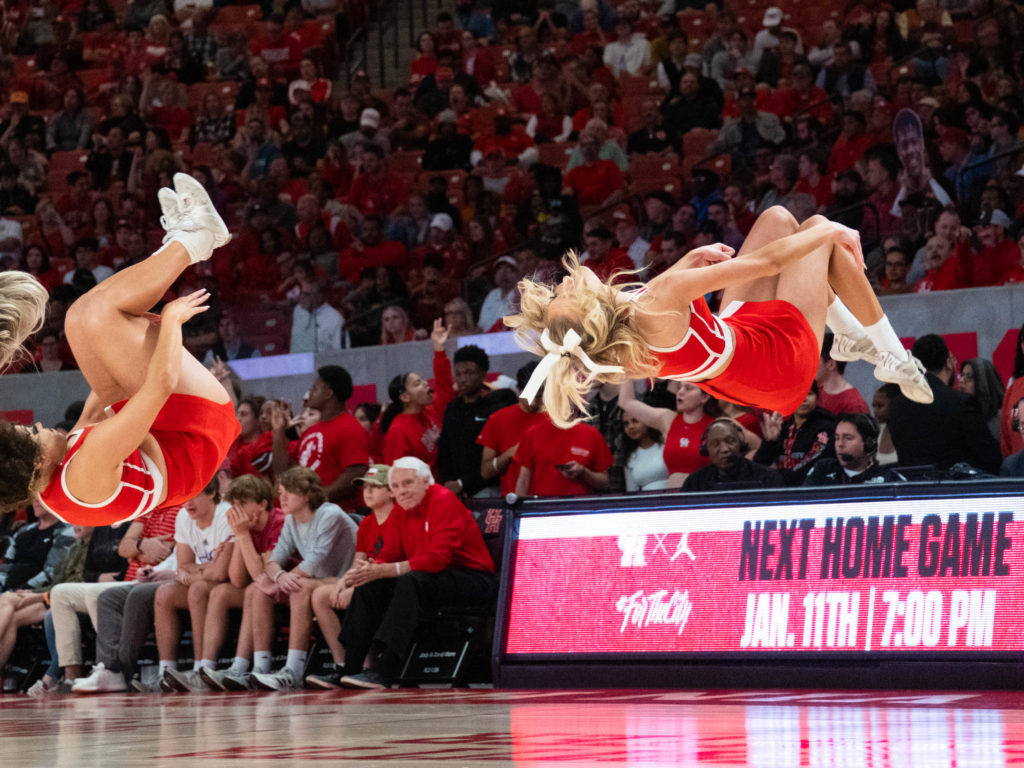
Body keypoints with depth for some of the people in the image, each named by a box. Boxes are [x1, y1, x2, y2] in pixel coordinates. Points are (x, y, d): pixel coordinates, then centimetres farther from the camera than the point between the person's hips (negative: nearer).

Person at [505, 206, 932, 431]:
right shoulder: (662, 301, -45)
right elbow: (767, 262, -33)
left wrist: (691, 259, 2)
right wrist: (831, 229, -19)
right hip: (786, 357, -7)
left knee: (778, 219, 16)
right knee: (820, 232, 8)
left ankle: (851, 334, 35)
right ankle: (895, 360, 24)